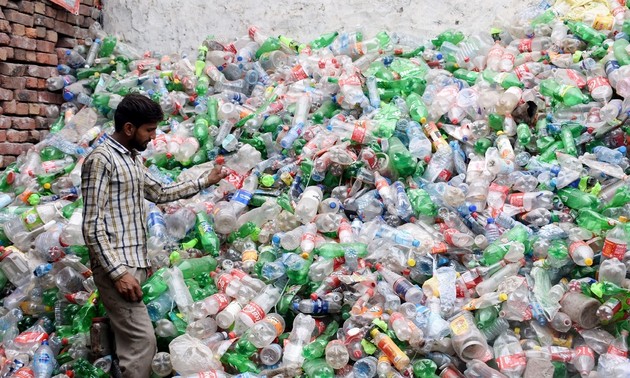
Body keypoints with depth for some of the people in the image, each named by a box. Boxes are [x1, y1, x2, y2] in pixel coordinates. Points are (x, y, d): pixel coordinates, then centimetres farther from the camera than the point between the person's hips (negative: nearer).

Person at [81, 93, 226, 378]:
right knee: (142, 339, -11)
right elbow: (92, 226, -17)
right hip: (117, 266, -9)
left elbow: (160, 193, 29)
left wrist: (205, 181, 25)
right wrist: (118, 272, -21)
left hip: (133, 263, 9)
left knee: (131, 340, 12)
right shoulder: (101, 160, -13)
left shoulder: (132, 159, 15)